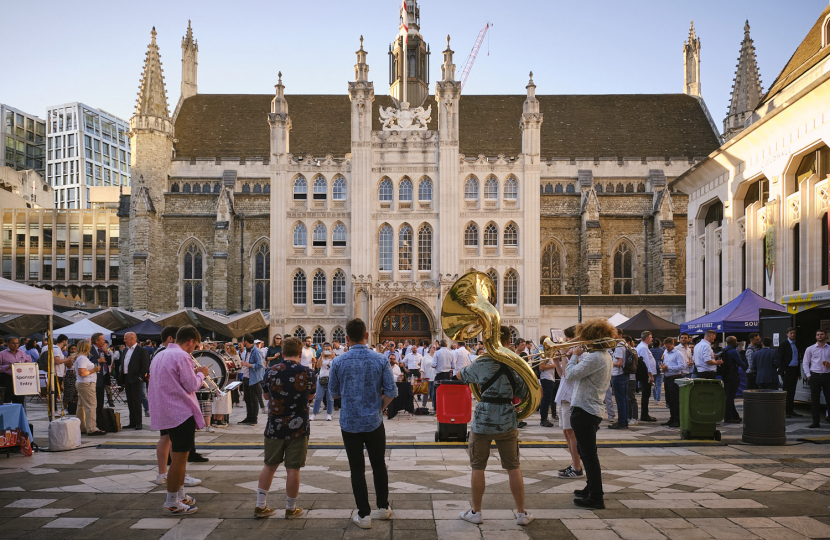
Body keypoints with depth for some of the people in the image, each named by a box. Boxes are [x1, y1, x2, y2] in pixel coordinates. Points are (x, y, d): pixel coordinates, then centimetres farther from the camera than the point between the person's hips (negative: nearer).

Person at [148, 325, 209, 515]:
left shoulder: (159, 355, 16)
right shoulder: (182, 357, -14)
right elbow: (192, 386, -13)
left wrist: (194, 373, 21)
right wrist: (201, 374, 4)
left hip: (164, 412, 10)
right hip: (181, 412, -10)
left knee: (180, 455, 19)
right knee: (179, 457, -4)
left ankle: (180, 495, 28)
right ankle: (172, 503, 0)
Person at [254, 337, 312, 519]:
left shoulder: (271, 371, -5)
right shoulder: (306, 372, -9)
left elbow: (266, 395, 10)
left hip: (275, 427, 2)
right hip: (298, 428, -2)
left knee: (269, 466, 16)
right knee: (293, 469, 6)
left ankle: (260, 506, 21)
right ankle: (291, 509, 17)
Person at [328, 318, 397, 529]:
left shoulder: (339, 362, -8)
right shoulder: (380, 360, -8)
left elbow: (334, 392, 4)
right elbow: (391, 392, -8)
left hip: (349, 423, 0)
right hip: (374, 422, 1)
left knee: (357, 469, 7)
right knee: (379, 465, 17)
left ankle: (364, 515, 10)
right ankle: (383, 508, 27)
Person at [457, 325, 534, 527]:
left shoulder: (480, 364, -8)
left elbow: (460, 375, 9)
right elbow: (524, 394, 2)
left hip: (482, 421, -2)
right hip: (507, 422, 2)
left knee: (478, 467, 9)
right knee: (514, 467, 10)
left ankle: (475, 511, 16)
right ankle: (521, 513, 16)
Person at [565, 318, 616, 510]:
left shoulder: (595, 357, -21)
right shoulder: (607, 356, 12)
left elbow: (571, 374, -24)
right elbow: (582, 373, 16)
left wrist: (574, 355, -10)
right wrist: (574, 358, 7)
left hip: (584, 410, -11)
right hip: (593, 409, 11)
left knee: (589, 454, -4)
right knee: (587, 452, 22)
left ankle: (596, 498, 1)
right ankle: (592, 488, 34)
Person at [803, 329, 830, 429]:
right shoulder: (810, 349, 8)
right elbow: (805, 363, 8)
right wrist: (808, 375, -2)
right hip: (814, 376, 0)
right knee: (814, 401, 2)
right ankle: (815, 422, 7)